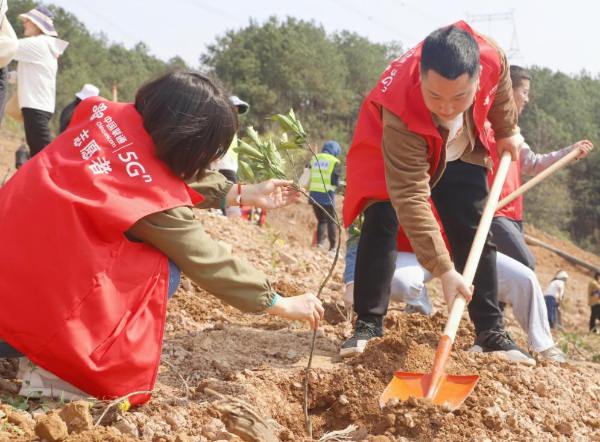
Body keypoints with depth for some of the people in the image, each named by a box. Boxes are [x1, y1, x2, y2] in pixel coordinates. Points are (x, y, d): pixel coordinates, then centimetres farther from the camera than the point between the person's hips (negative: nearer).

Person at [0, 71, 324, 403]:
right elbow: (207, 262, -9)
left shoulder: (106, 113, 0)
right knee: (164, 270, -4)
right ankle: (57, 372, -5)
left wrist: (242, 193, 19)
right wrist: (281, 304, 1)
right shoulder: (152, 194, -19)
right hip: (37, 298, -8)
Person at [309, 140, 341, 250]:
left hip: (314, 195, 4)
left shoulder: (314, 159, 10)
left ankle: (320, 242, 0)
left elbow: (308, 177, 10)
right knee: (331, 221, 10)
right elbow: (335, 181, -7)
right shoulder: (334, 161, -3)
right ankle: (333, 246, 9)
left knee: (321, 220, 16)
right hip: (327, 195, -4)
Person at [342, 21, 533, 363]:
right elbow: (411, 198, -47)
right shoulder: (400, 114, -47)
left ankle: (492, 332, 9)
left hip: (461, 153, 4)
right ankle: (369, 326, -10)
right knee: (382, 223, -21)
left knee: (475, 235, 1)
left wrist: (507, 131, 8)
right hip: (391, 155, -4)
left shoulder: (492, 58, -37)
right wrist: (444, 269, -50)